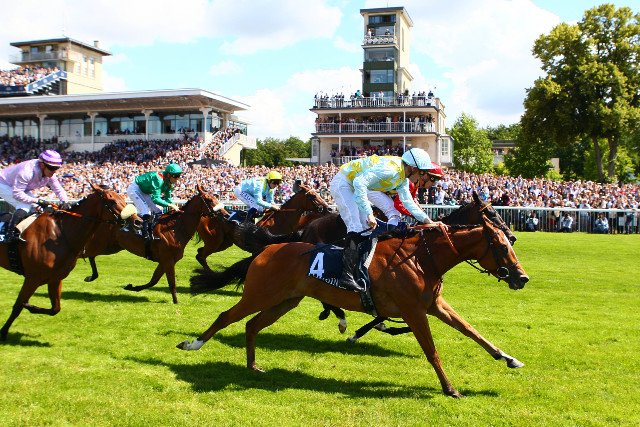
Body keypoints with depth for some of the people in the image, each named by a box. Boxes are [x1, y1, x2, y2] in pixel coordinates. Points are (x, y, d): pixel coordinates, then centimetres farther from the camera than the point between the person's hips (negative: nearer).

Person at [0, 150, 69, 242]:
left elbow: (58, 189, -8)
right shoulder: (27, 171, -39)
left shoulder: (50, 174, -15)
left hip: (20, 188, 9)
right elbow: (17, 194, -37)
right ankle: (11, 233, -24)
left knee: (36, 207, -2)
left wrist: (65, 202, -28)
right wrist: (37, 201, -38)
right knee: (25, 206, -27)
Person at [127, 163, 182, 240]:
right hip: (135, 189, -9)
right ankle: (145, 236, -15)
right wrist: (170, 205, -42)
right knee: (146, 213, -22)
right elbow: (155, 199, -41)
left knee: (158, 210, 5)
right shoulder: (159, 179, -36)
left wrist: (173, 206, -20)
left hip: (145, 192, 9)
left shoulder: (170, 183, -9)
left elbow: (168, 197, -1)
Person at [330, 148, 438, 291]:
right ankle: (346, 275, -28)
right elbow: (360, 182, -37)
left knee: (366, 226, 10)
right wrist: (369, 213, -39)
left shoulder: (403, 179, 4)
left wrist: (427, 220, 5)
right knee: (356, 226, -21)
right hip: (342, 183, -11)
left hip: (353, 187, 11)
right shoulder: (390, 168, -28)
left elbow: (409, 202, 14)